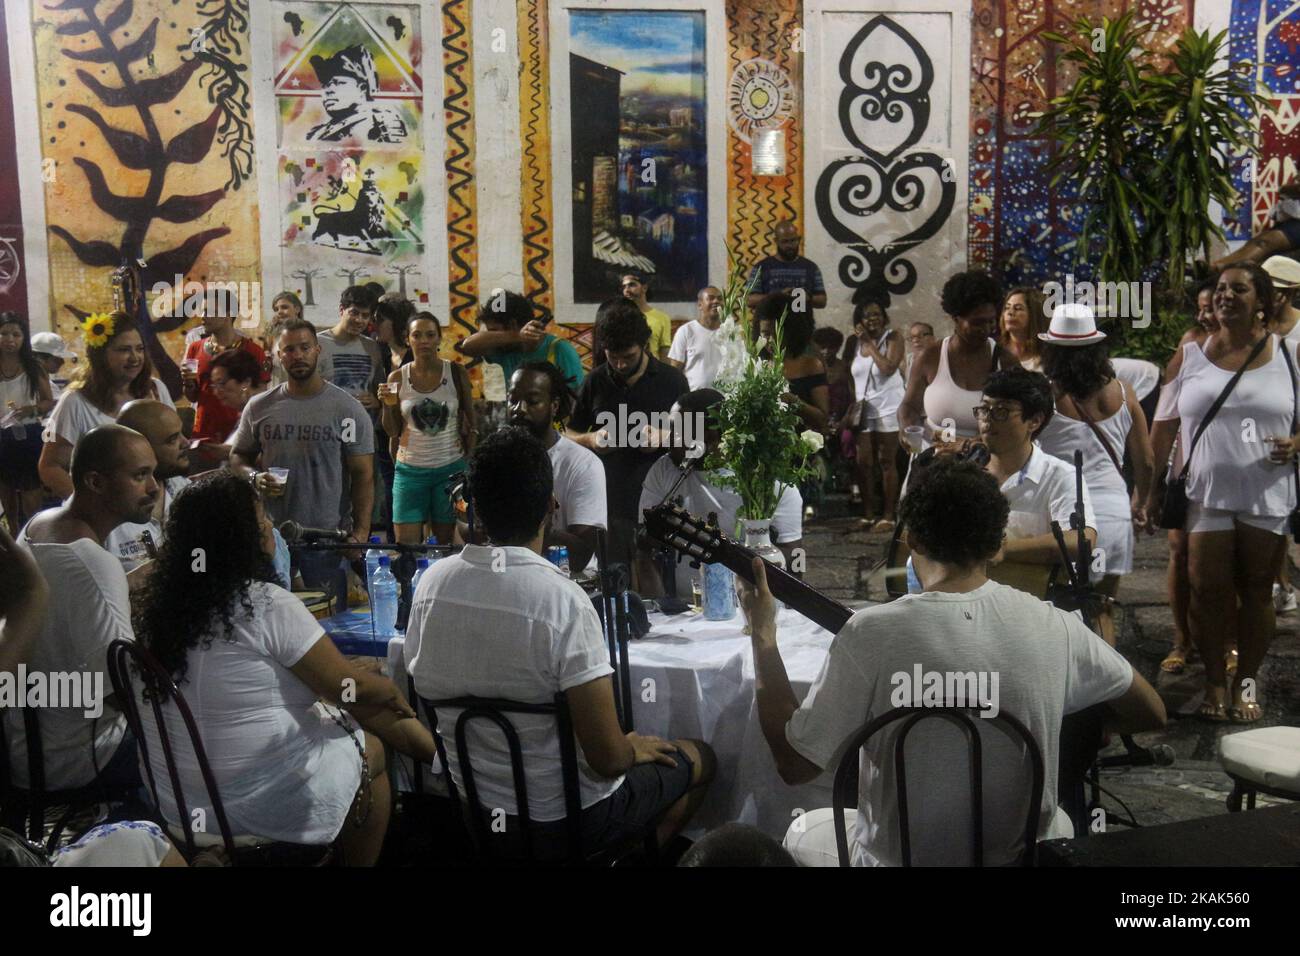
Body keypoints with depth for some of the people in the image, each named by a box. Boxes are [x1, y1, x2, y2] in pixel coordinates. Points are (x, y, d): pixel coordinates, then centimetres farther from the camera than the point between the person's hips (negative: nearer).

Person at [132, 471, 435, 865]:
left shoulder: (163, 603, 0)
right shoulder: (267, 605, -21)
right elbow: (350, 686, -14)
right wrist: (395, 694, 6)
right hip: (263, 800, -7)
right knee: (371, 748, 20)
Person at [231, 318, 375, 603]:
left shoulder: (348, 408, -4)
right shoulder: (259, 408, 4)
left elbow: (363, 475, -4)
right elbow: (238, 456, 14)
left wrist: (361, 532, -13)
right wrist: (254, 477, -9)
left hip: (328, 537, -3)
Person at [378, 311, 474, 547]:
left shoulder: (457, 373, -1)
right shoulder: (397, 378, 0)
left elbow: (470, 423, 6)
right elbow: (392, 432, 5)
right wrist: (388, 405, -13)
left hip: (450, 469, 0)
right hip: (410, 469, 1)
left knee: (448, 542, 5)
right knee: (406, 544, -1)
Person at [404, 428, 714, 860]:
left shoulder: (431, 582, -10)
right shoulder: (563, 601, -28)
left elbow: (424, 687, 5)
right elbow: (608, 758, -26)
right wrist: (633, 748, -2)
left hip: (472, 808, 6)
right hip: (560, 817, -6)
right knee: (699, 759, 20)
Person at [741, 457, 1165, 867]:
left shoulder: (871, 633, -22)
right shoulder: (1053, 626, -13)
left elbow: (793, 764, -14)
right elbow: (1151, 714, 1)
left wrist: (763, 633, -8)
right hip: (1020, 854, 3)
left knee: (802, 831, 30)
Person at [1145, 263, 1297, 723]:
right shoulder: (1190, 354, 5)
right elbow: (1163, 425, 7)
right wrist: (1153, 488, 3)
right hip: (1206, 495, 0)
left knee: (1256, 591, 8)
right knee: (1207, 590, 2)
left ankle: (1246, 682, 20)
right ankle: (1215, 681, 16)